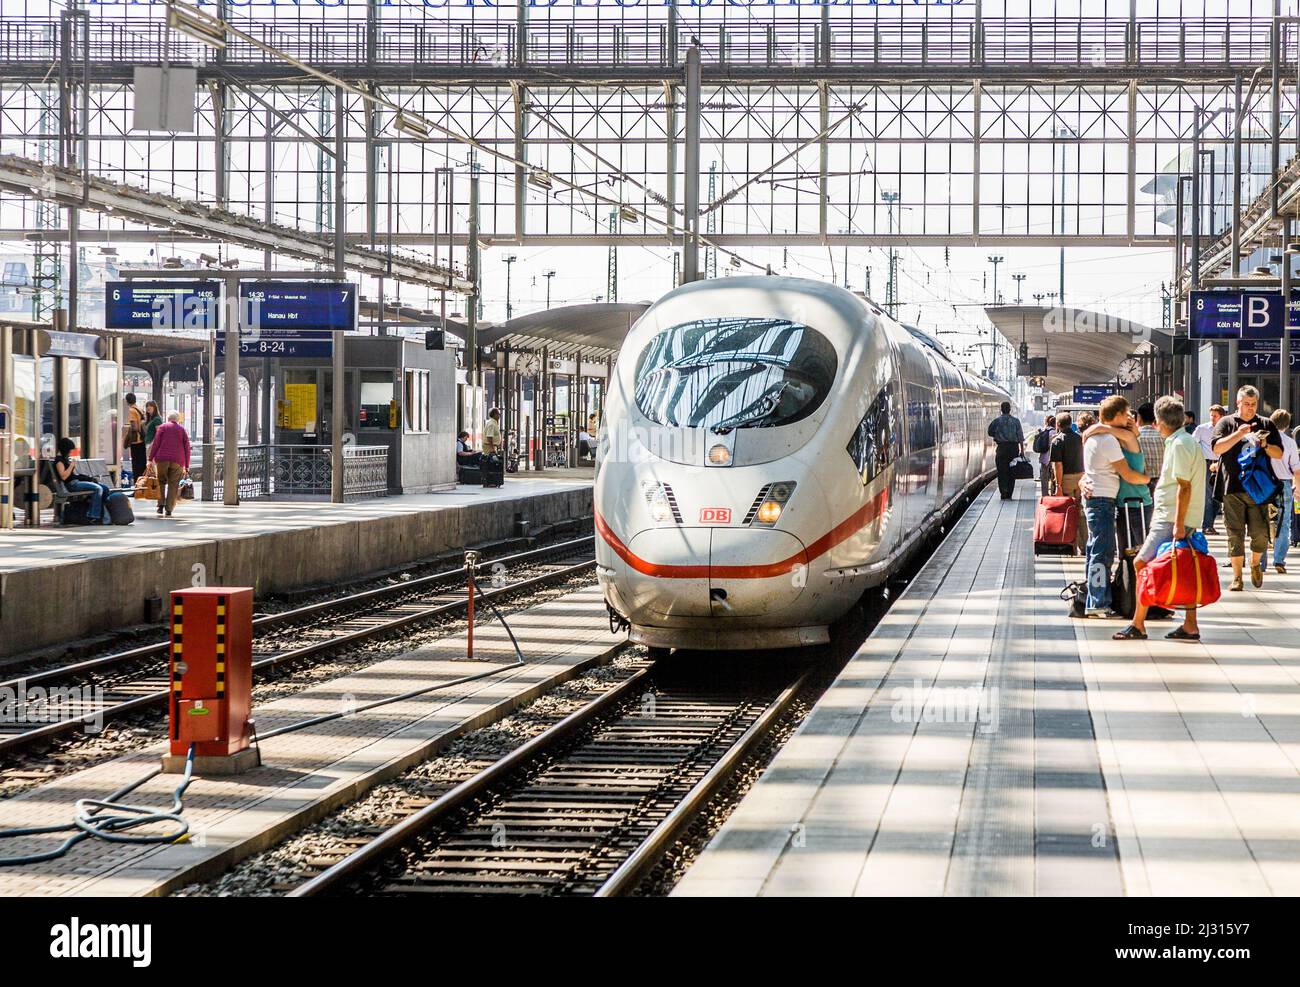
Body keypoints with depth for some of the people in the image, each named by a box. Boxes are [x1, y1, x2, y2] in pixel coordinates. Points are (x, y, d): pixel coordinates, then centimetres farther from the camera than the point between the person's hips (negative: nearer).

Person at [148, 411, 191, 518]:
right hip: (177, 461, 1)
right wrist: (187, 466, 12)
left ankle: (161, 504, 1)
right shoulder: (182, 429, 13)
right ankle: (169, 509, -3)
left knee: (161, 481, 14)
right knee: (173, 485, 4)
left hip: (162, 459, -1)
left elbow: (156, 443, -1)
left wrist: (150, 459, 0)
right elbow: (187, 448, 10)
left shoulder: (163, 427, 8)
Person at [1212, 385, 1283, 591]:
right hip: (1232, 488, -1)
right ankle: (1237, 578, 6)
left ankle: (1255, 564, 23)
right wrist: (1239, 434, -15)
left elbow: (1279, 454, 11)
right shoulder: (1226, 423, 10)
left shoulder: (1266, 425, 15)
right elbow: (1217, 448, -4)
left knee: (1260, 533, -6)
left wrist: (1265, 445, -9)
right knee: (1235, 534, 0)